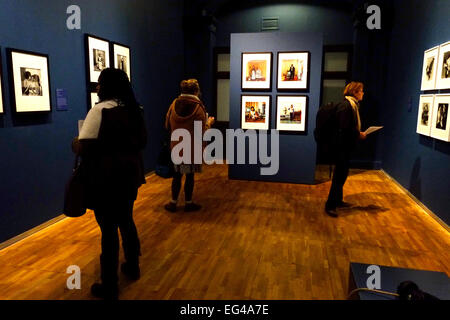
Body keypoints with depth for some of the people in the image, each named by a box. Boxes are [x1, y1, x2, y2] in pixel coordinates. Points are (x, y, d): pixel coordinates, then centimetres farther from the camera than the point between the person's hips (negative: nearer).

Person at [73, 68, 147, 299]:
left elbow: (82, 147, -18)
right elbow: (142, 141, 18)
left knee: (109, 229, 2)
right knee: (126, 222, 21)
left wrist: (74, 142, 3)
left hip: (106, 180, -7)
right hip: (129, 176, 7)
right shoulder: (134, 110, 8)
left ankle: (109, 287, 16)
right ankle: (133, 268, 37)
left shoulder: (100, 110, -16)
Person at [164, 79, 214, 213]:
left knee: (177, 174, 14)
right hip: (192, 148, -4)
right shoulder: (198, 107, -14)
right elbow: (202, 132, -15)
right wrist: (209, 123, 4)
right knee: (190, 175, 8)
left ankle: (173, 203, 21)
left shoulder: (174, 104, -2)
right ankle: (188, 203, 20)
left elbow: (167, 125, 5)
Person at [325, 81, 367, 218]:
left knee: (342, 174, 17)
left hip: (347, 146, 10)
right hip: (342, 146, -10)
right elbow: (344, 128, -23)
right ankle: (330, 205, 0)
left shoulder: (353, 104, 14)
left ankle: (338, 200, 30)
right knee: (339, 175, -6)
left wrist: (359, 133, 2)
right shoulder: (346, 105, -16)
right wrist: (359, 134, -13)